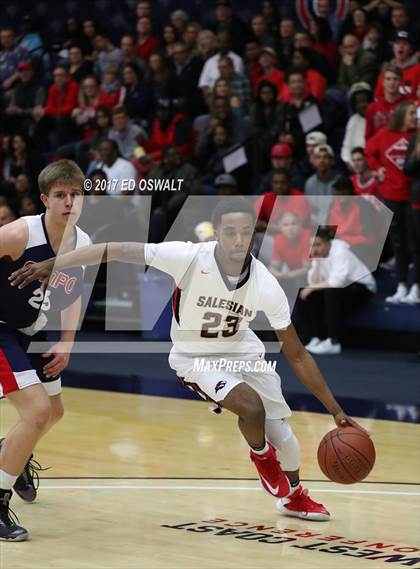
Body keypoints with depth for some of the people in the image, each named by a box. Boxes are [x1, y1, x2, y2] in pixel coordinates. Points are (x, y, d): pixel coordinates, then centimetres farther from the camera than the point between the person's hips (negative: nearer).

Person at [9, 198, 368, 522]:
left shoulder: (266, 286, -23)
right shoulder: (190, 258, -31)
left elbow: (297, 355, -14)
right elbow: (116, 251, -26)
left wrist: (336, 411, -16)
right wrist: (50, 265, -30)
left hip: (242, 350, 3)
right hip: (195, 357, -3)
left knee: (282, 432, 4)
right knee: (251, 406, -27)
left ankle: (294, 497, 37)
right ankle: (260, 456, 9)